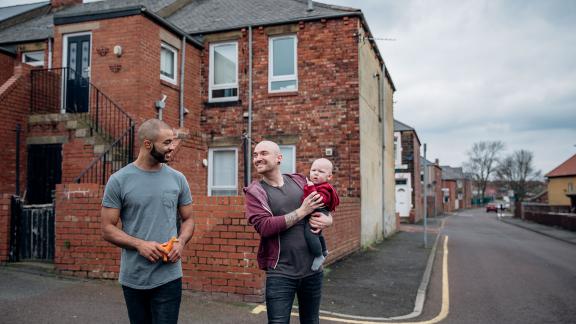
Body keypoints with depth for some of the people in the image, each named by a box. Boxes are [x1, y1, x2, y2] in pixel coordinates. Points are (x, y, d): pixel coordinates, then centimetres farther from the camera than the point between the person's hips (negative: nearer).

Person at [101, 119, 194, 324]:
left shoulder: (178, 179, 2)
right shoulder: (118, 180, -4)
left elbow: (188, 219, 11)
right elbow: (108, 229, -3)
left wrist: (181, 241, -10)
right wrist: (140, 244, -18)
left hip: (168, 278, 1)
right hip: (132, 279, 0)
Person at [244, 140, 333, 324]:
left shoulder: (299, 181, 6)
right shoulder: (255, 191, -4)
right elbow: (264, 226, -19)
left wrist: (327, 219, -7)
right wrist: (301, 212, -17)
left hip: (313, 268, 4)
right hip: (280, 273, -4)